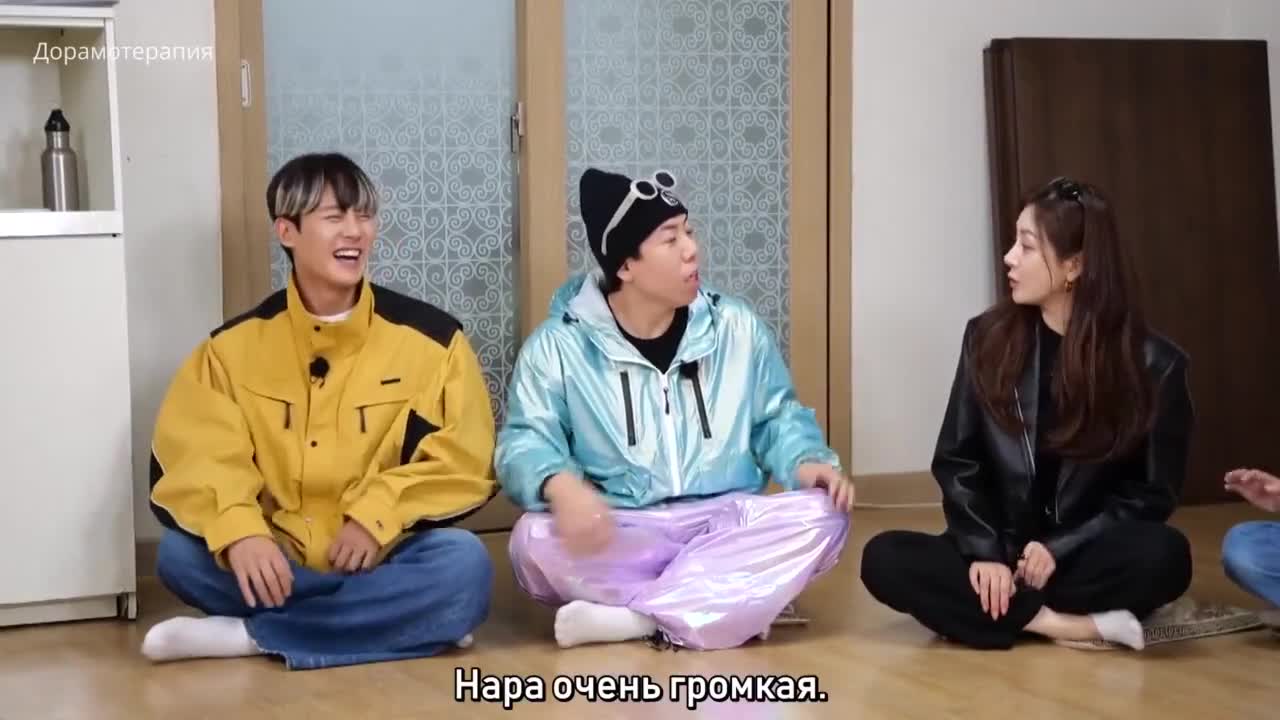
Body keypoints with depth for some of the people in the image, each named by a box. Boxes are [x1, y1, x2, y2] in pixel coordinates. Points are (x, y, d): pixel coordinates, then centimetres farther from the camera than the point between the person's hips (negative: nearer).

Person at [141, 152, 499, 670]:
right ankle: (404, 620, -23)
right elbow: (193, 457, -7)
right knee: (179, 556, -26)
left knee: (464, 565, -32)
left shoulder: (430, 337, -2)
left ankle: (250, 635, -23)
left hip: (383, 559, -1)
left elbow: (466, 460, -3)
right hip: (277, 564, 1)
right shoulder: (234, 345, 2)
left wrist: (379, 515, -18)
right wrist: (237, 531, -27)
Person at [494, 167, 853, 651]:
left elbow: (777, 416, 14)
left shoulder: (737, 328, 6)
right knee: (535, 540, -33)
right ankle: (742, 602, -26)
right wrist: (560, 485, -33)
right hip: (619, 536, -2)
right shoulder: (558, 345, -2)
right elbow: (525, 440, -9)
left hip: (725, 526, 2)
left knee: (820, 513, -27)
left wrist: (806, 462, -10)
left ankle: (630, 617, -30)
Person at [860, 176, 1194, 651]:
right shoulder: (988, 337, 1)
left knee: (1163, 555, -34)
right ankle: (1067, 625, -27)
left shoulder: (1153, 363, -6)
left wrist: (1061, 548, -15)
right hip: (998, 554, 2)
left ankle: (1005, 611, -22)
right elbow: (956, 461, 2)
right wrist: (984, 551, -14)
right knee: (885, 559, -26)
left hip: (1085, 558, -2)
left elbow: (1154, 491, -3)